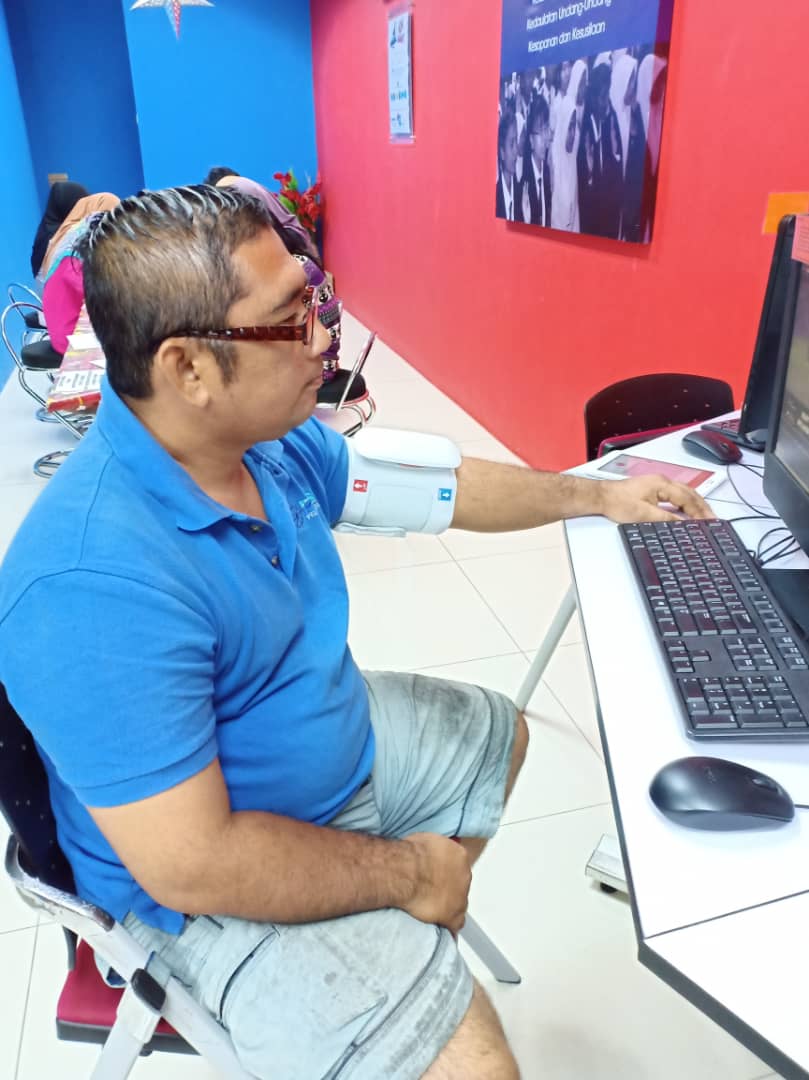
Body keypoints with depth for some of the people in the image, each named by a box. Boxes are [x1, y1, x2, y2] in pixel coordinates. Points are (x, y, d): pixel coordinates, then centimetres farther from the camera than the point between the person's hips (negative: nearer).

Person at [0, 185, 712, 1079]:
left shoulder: (271, 434, -10)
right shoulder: (95, 585, -35)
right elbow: (194, 865, -30)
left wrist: (596, 496, 10)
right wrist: (408, 872, -17)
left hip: (340, 733, 8)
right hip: (223, 879, -8)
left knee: (497, 733, 24)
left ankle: (406, 935, 31)